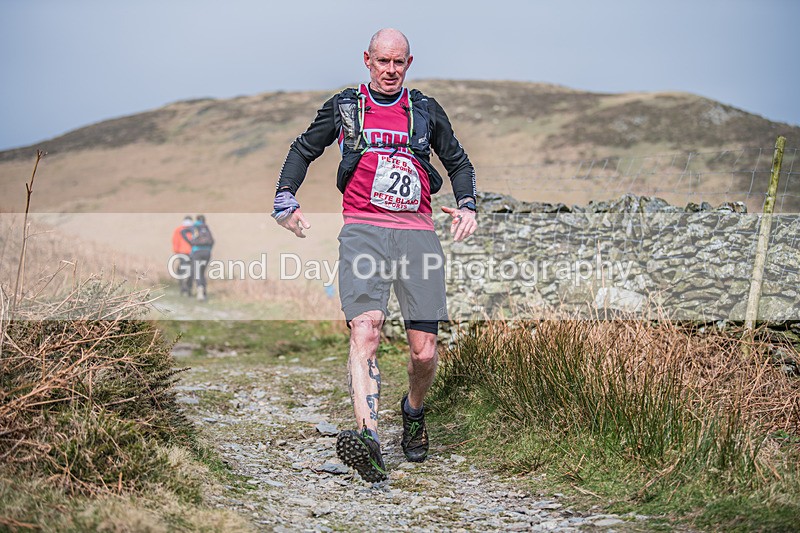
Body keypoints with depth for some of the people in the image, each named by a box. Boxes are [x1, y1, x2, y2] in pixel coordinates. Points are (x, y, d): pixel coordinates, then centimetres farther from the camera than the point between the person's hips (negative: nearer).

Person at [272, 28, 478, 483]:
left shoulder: (426, 111, 16)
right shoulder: (344, 106, 13)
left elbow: (458, 162, 27)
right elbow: (303, 150, 23)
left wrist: (467, 205, 9)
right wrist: (286, 198, 8)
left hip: (417, 231, 2)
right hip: (363, 231, -1)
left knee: (424, 351, -3)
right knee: (365, 330, -25)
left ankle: (414, 413, 29)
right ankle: (368, 437, -38)